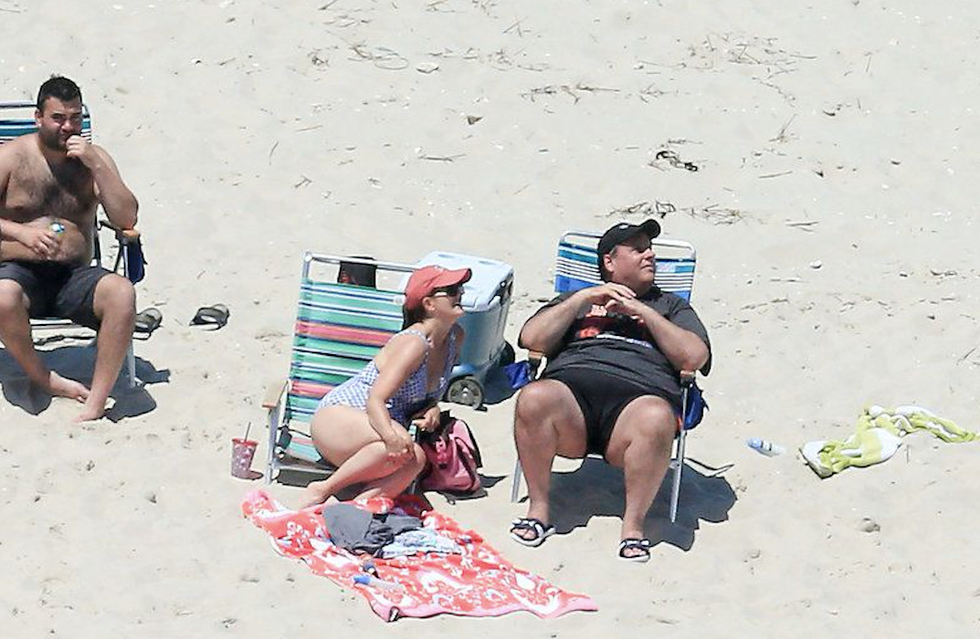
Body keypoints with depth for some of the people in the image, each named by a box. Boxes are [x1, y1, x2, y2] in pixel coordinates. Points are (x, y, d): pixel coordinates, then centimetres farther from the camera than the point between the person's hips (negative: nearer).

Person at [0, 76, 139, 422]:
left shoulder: (94, 158, 9)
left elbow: (127, 219, -2)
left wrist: (95, 166, -12)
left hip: (74, 276, 2)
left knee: (121, 292, -31)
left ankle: (95, 404, -30)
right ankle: (44, 379, -11)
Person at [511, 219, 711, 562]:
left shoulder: (671, 306, 31)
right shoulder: (577, 300, 33)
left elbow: (695, 357, 12)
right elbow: (532, 339, 16)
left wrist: (646, 313, 7)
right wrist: (583, 298, 10)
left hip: (640, 393, -1)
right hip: (572, 384, 1)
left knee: (656, 419, -39)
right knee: (534, 398, -35)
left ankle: (633, 524, -26)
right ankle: (538, 508, -20)